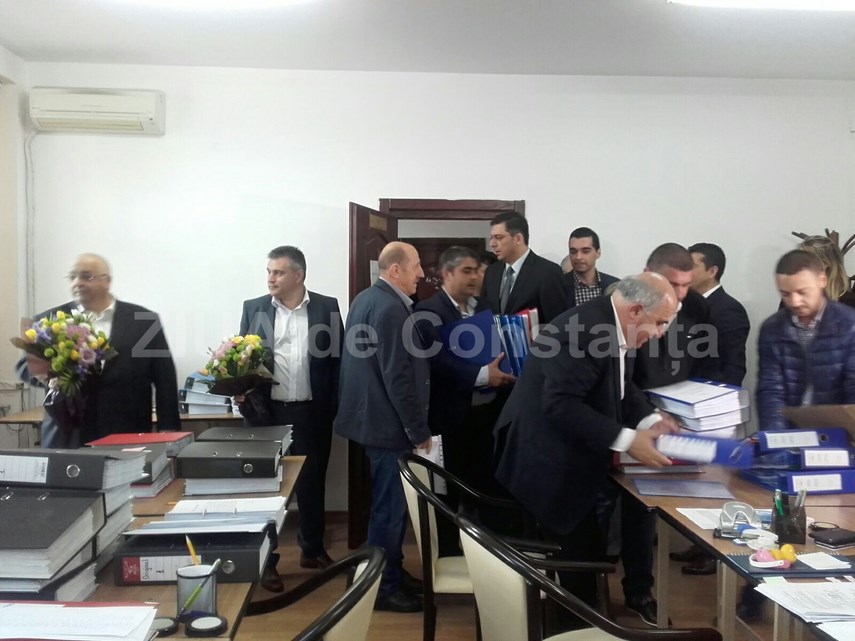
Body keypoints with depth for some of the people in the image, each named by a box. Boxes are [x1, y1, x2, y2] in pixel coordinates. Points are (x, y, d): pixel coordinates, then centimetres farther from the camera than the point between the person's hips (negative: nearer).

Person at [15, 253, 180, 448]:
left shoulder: (145, 321, 2)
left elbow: (165, 378, 3)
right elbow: (25, 366, 8)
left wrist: (168, 432, -2)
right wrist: (39, 371, -16)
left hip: (127, 438, -1)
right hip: (66, 438, 1)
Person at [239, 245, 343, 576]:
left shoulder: (327, 307, 0)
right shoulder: (254, 308, 3)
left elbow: (337, 358, 2)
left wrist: (333, 408, -2)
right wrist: (245, 399, -8)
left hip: (312, 413, 0)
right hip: (268, 413, 0)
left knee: (312, 482, 12)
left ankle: (313, 549, 30)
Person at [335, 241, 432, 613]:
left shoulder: (366, 298, 10)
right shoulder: (391, 309, -22)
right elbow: (398, 378, -23)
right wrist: (419, 430, -15)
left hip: (370, 415, 10)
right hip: (388, 424, -10)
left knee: (386, 503, 20)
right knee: (390, 506, 3)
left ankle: (390, 573, 34)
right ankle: (384, 587, 16)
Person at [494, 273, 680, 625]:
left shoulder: (617, 329, 3)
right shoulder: (581, 330, -27)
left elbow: (622, 386, 14)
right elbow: (561, 404, -32)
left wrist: (649, 418, -4)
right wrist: (626, 440, -29)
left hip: (573, 460, 9)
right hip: (550, 465, -9)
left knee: (583, 550, 16)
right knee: (575, 554, 1)